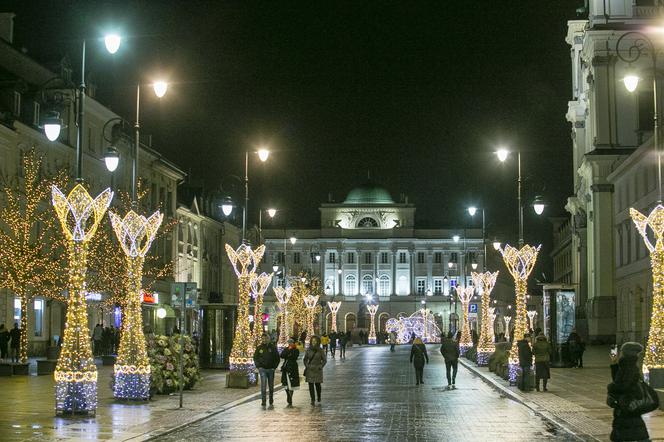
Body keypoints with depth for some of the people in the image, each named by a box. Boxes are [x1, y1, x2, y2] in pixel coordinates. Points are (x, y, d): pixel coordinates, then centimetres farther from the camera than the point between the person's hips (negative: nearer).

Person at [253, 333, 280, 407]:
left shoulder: (272, 347, 0)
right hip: (263, 369, -1)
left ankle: (271, 401, 22)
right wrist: (258, 366, 0)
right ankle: (263, 401, -11)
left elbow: (277, 358, 6)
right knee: (263, 385, -11)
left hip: (271, 369, 1)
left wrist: (274, 366, -1)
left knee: (271, 386, 10)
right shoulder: (259, 348, 2)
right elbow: (255, 358, 11)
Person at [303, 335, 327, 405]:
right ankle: (312, 400, -1)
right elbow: (305, 359, 13)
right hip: (310, 370, 2)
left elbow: (324, 360, 2)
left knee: (317, 384, 3)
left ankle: (319, 399, 23)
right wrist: (307, 366, 1)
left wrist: (320, 367, -6)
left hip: (317, 370, -2)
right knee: (310, 385, -4)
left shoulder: (320, 350, -4)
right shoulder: (308, 350, 2)